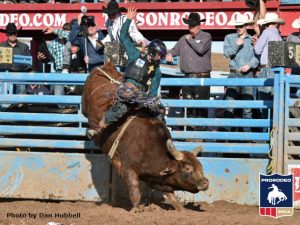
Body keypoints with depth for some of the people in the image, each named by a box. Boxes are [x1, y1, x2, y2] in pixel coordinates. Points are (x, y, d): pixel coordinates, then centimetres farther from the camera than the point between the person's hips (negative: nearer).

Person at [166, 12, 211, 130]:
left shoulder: (206, 36, 1)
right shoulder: (184, 39, 16)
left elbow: (201, 48, -16)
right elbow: (175, 50, 23)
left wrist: (190, 40, -3)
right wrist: (170, 54, 0)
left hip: (202, 77, -5)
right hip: (188, 77, 5)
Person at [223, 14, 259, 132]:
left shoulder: (253, 39, 9)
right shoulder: (229, 38, 13)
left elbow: (257, 56, 4)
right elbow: (226, 53, 1)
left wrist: (249, 65, -12)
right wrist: (236, 45, -11)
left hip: (248, 74, 0)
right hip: (234, 74, 0)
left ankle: (247, 130, 7)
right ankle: (227, 130, -7)